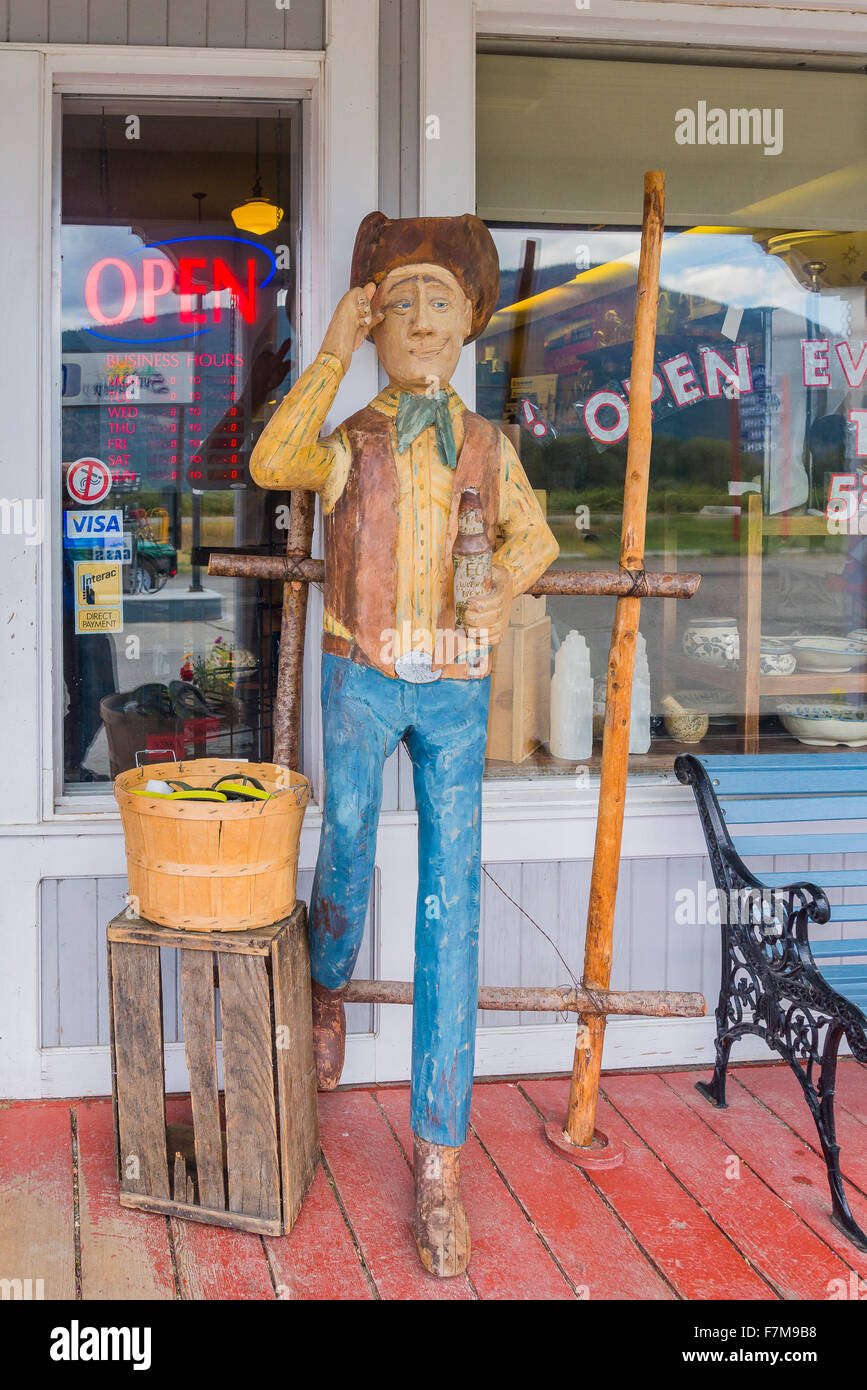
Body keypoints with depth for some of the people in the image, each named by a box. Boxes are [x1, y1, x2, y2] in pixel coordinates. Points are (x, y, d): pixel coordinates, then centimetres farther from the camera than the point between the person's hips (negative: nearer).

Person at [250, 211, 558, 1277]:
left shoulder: (486, 445, 6)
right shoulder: (347, 446, -1)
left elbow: (533, 537, 20)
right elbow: (268, 466, -23)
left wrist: (504, 591, 0)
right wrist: (330, 356, -22)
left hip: (455, 691, 1)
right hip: (363, 680, -1)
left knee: (450, 908, -4)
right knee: (346, 864, 12)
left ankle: (438, 1155, 1)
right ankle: (328, 989, 51)